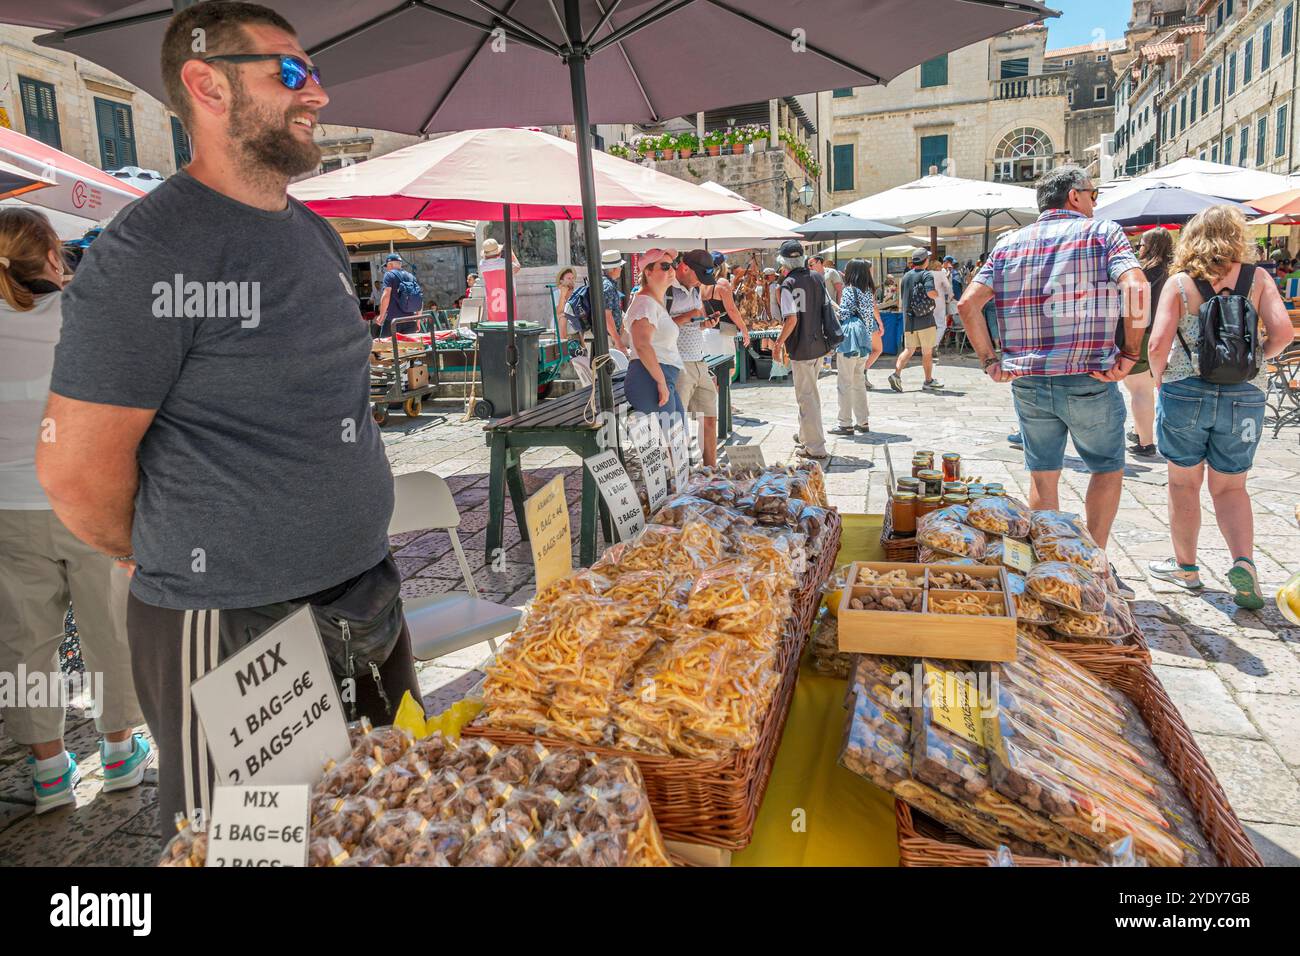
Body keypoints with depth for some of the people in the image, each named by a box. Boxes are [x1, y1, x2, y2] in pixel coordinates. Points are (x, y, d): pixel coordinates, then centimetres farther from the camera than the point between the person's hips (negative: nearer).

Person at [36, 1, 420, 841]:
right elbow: (76, 468, -14)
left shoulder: (319, 237, 9)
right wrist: (183, 569, 2)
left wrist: (347, 549, 16)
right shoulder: (152, 254, -16)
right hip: (228, 631, -7)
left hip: (368, 602, 7)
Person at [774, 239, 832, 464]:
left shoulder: (789, 284, -15)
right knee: (811, 394, 22)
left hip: (801, 348, -7)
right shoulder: (817, 277, 6)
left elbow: (791, 319, -23)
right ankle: (807, 437, 36)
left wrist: (779, 342, -12)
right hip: (820, 345, 7)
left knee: (807, 398, -1)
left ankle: (817, 449, 1)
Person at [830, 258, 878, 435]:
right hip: (863, 341, 7)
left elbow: (843, 315, -14)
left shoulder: (849, 290, -11)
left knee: (845, 384, -1)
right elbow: (871, 315, 10)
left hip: (849, 340, -7)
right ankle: (862, 422, 19)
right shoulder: (868, 290, 9)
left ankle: (845, 424, 1)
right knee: (859, 383, 15)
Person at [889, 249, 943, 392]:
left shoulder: (905, 276, 11)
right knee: (927, 352, 5)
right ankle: (929, 381, 13)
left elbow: (901, 298, 16)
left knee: (908, 350, 8)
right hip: (925, 319, -5)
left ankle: (896, 374, -12)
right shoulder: (926, 274, -8)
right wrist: (937, 294, -2)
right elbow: (931, 293, -22)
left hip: (908, 320, 5)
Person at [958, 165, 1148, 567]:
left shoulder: (1010, 243, 10)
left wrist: (989, 359, 4)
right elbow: (1135, 287, -17)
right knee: (1107, 468, 15)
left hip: (1027, 382, 4)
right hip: (1088, 380, -3)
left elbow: (969, 302, 1)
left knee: (1043, 476, 15)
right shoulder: (1102, 231, 0)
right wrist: (1130, 353, -9)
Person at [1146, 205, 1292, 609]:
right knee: (1230, 487, 14)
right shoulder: (1257, 279, 2)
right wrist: (1255, 358, 10)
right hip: (1244, 395, 2)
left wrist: (1159, 377, 4)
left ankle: (1186, 567, 24)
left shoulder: (1179, 283, -3)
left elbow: (1159, 343, -13)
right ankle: (1243, 562, -5)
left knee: (1184, 483, 14)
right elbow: (1282, 333, -8)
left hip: (1185, 391, -1)